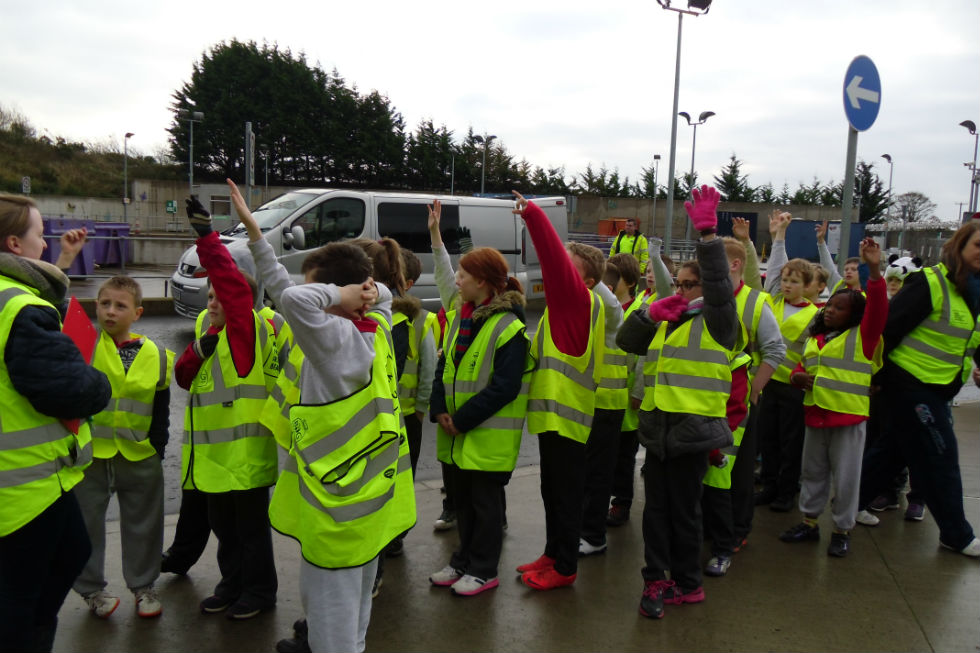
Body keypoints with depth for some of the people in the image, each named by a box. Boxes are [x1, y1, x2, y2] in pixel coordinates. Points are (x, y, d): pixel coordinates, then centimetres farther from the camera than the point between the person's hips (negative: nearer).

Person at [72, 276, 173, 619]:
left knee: (143, 525, 13)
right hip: (88, 453, -1)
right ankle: (91, 588, 31)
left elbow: (161, 409, 6)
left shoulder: (156, 355, 0)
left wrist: (158, 446, 3)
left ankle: (143, 586, 31)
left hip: (140, 457, 2)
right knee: (86, 523, 11)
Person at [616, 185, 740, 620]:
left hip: (693, 428, -6)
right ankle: (656, 581, 19)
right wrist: (650, 313, -1)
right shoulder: (667, 321, 16)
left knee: (684, 511, 6)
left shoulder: (716, 320, -3)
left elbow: (718, 281, -21)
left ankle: (687, 583, 23)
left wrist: (707, 233, -29)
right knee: (656, 509, 9)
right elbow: (626, 342, 15)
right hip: (657, 428, 6)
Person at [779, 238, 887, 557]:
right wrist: (798, 376, -5)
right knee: (813, 471, 15)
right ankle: (809, 521, 29)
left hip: (849, 416, -6)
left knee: (845, 477, 4)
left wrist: (874, 271, -33)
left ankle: (842, 529, 19)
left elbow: (877, 309, -21)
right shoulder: (815, 338, 13)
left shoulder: (862, 337, -6)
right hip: (816, 413, 6)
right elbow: (801, 366, 21)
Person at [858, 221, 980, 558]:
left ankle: (851, 502, 30)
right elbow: (891, 328, -19)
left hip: (936, 390, 9)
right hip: (910, 384, -9)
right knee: (940, 458, 0)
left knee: (894, 449, 16)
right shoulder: (930, 283, -17)